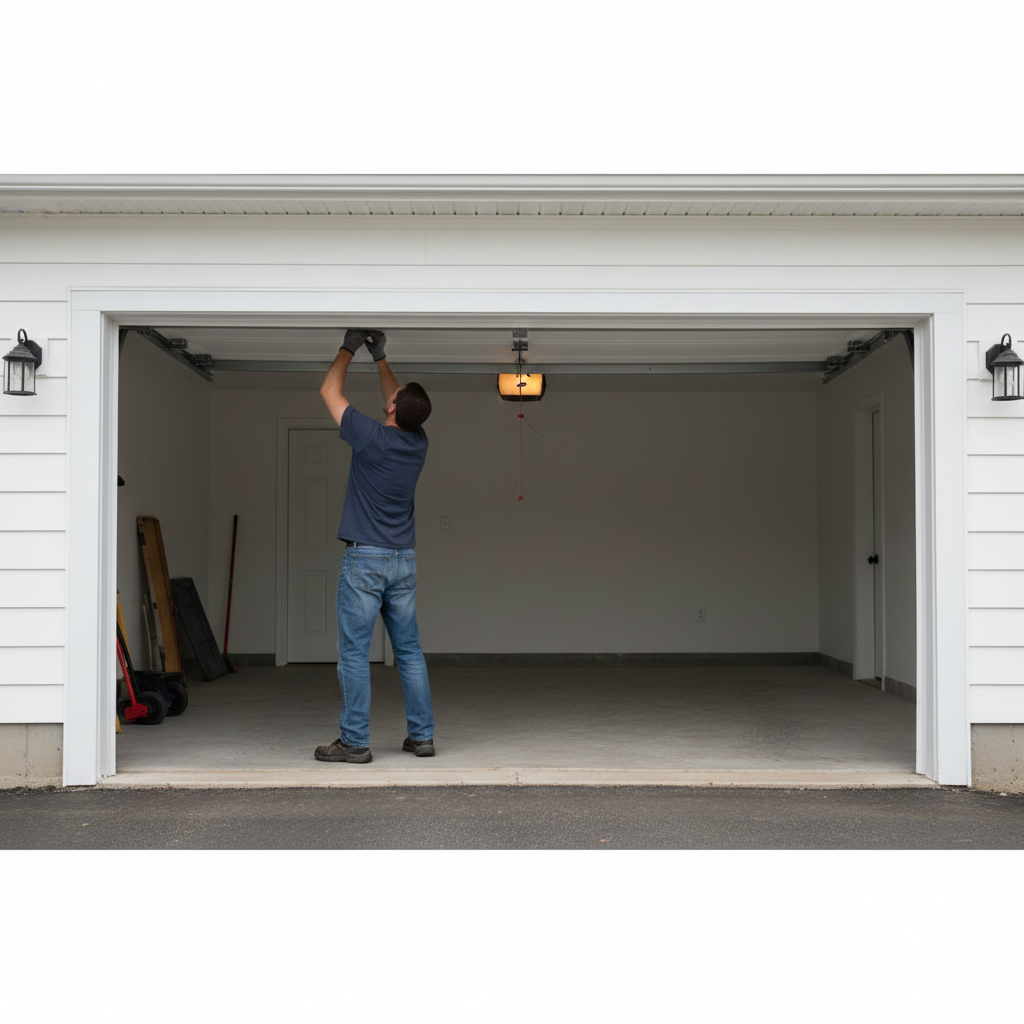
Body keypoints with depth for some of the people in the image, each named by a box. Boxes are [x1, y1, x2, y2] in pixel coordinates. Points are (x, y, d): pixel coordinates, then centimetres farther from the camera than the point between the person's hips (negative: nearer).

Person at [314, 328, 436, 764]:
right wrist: (379, 357, 28)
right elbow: (397, 405, 24)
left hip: (365, 560, -6)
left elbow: (329, 392, 1)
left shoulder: (370, 437, -13)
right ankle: (421, 736, 13)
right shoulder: (418, 442, 3)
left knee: (354, 653, -1)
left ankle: (355, 741, 2)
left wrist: (349, 348, 13)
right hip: (404, 560, 6)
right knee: (409, 651, 10)